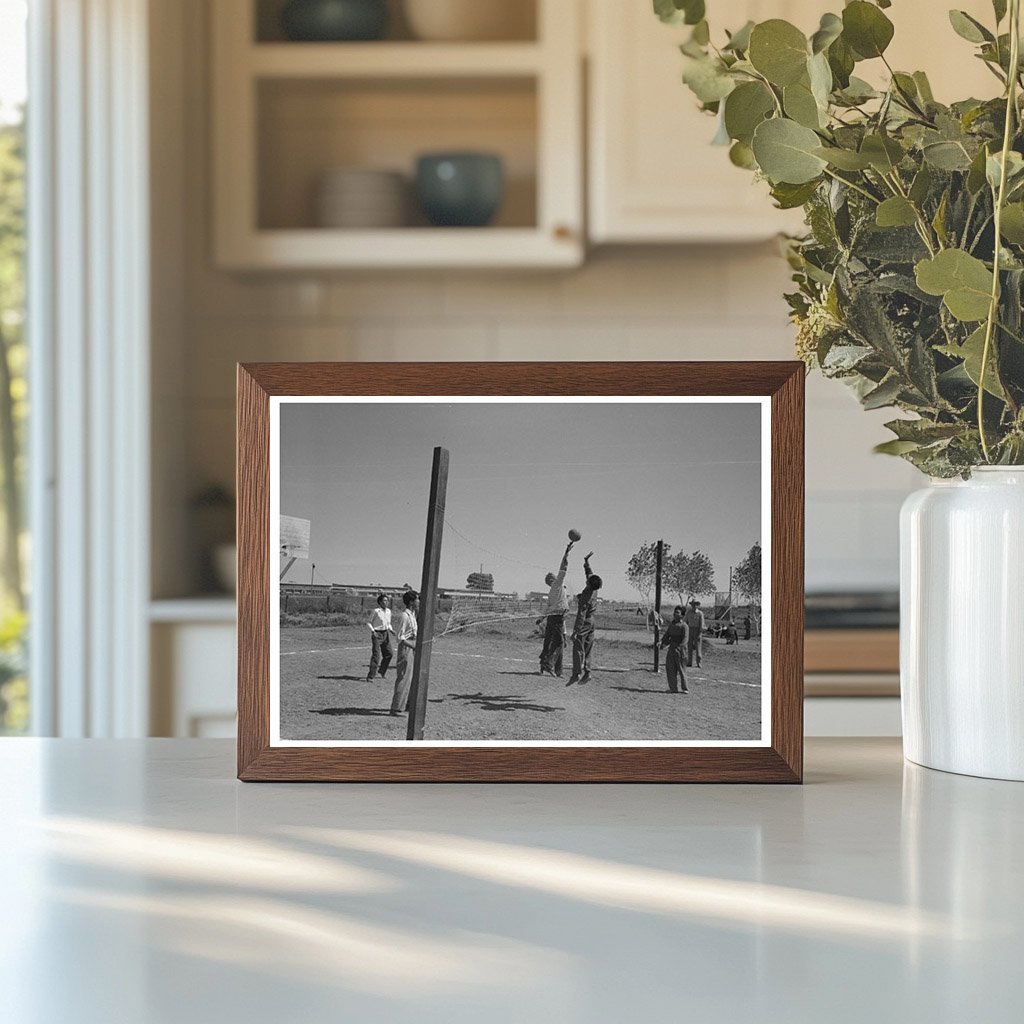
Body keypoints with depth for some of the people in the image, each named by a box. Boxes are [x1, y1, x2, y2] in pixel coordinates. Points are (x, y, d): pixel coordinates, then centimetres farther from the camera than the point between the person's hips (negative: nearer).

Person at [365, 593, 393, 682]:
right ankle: (370, 676, -11)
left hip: (386, 634, 7)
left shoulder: (388, 611, 7)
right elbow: (368, 623, -5)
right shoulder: (375, 611, -12)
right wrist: (372, 631, -19)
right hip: (377, 634, -7)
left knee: (389, 654, 10)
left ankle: (382, 672, 32)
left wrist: (391, 630, 2)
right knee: (376, 655, -13)